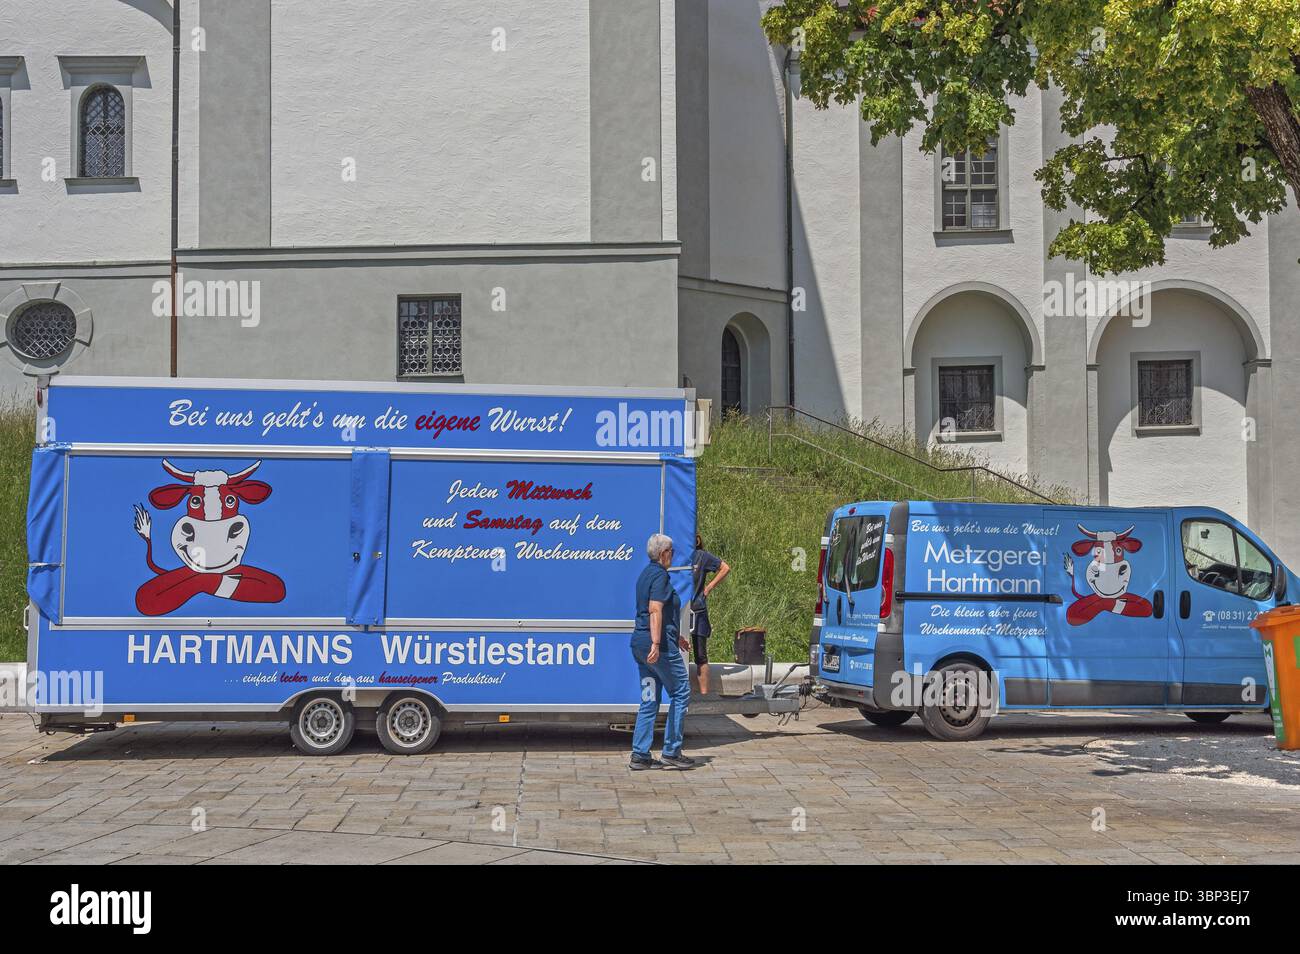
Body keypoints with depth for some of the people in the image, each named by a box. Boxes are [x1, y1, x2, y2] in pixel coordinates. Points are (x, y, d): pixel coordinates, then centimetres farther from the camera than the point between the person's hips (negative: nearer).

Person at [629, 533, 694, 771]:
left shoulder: (646, 574, 19)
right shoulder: (660, 575, -11)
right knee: (681, 692, 2)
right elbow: (655, 611, -22)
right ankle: (671, 752, 3)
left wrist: (675, 636, 39)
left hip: (639, 643, 9)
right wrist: (656, 644, -29)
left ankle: (640, 755, 7)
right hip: (660, 644, -9)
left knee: (649, 699, 10)